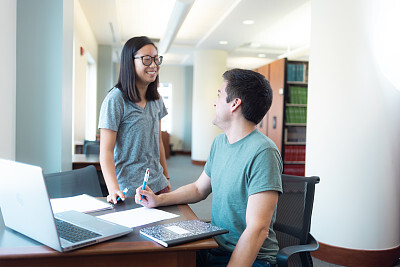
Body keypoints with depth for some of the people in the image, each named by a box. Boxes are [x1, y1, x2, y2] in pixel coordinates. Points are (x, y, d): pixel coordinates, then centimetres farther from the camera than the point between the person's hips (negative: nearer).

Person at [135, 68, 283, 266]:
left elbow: (258, 229, -24)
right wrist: (159, 200, 6)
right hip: (214, 248, 7)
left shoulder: (262, 153, -21)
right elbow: (199, 189, 19)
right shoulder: (220, 142, 8)